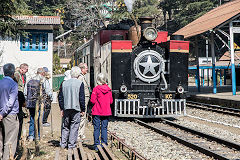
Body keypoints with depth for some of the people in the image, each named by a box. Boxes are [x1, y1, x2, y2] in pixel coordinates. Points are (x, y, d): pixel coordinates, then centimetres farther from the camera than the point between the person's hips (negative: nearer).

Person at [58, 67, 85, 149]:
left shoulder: (64, 83, 6)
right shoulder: (80, 83, -7)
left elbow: (60, 97, 8)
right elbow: (82, 98, -8)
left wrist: (62, 108, 14)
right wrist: (83, 109, 0)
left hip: (66, 108, 4)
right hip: (76, 108, -4)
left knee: (65, 126, 13)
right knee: (74, 127, 3)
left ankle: (63, 144, 15)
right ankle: (71, 144, 4)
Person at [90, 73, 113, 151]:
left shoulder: (96, 89, -11)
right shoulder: (109, 89, 2)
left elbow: (93, 100, -11)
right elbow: (111, 101, 7)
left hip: (97, 112, -3)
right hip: (106, 112, 3)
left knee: (96, 128, 3)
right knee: (104, 128, 9)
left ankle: (97, 145, 4)